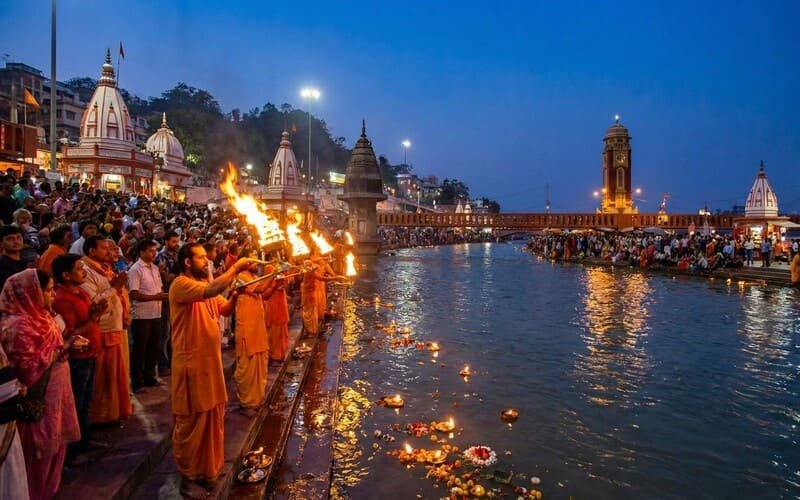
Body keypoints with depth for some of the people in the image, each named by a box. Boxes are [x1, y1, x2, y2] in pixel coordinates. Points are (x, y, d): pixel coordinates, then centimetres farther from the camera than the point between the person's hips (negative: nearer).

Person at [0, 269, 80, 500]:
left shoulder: (38, 316, 6)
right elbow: (29, 369, -25)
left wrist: (67, 342, 1)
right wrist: (62, 349, -24)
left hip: (52, 393, 9)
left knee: (53, 444, 21)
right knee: (41, 450, 7)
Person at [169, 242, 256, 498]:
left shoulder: (205, 284, 13)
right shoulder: (181, 284, -16)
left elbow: (225, 309, 11)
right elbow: (210, 292, -34)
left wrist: (235, 295, -9)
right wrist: (235, 267, -27)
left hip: (210, 361, 9)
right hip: (191, 363, -9)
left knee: (212, 418, 17)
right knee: (191, 422, 3)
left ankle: (206, 469, 33)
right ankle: (187, 478, 18)